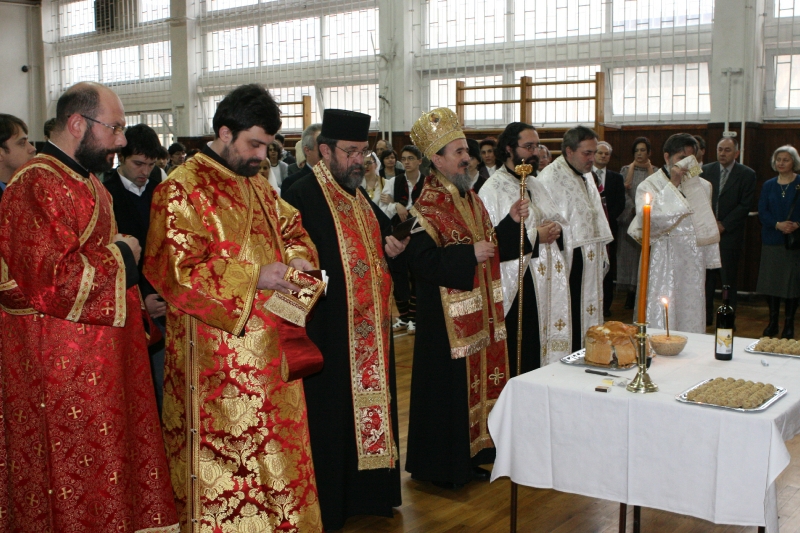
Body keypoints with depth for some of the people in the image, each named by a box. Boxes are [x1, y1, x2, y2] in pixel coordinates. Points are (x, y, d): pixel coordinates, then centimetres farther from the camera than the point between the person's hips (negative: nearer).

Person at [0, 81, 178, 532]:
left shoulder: (86, 182, 16)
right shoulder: (39, 185, -17)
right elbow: (48, 278, -27)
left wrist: (139, 300, 17)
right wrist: (120, 256, -15)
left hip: (98, 366, 10)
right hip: (61, 370, -10)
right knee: (73, 494, 1)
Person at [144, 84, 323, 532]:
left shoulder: (259, 185, 13)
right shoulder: (182, 191, -11)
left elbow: (292, 228, 26)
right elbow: (176, 270, -18)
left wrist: (297, 257, 2)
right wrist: (252, 278, -21)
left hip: (269, 348, 8)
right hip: (216, 355, -7)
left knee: (276, 452, 14)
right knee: (222, 457, 1)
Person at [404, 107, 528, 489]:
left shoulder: (470, 198, 11)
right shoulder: (428, 207, -15)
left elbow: (492, 244, 17)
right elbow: (422, 259, -23)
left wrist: (511, 222, 2)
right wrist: (469, 255, -22)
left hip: (480, 310, 9)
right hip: (447, 315, -8)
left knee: (479, 377, 14)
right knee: (450, 384, 0)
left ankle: (470, 452, 28)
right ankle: (442, 464, 14)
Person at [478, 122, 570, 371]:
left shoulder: (535, 185, 15)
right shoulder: (493, 190, -10)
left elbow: (555, 221, 23)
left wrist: (556, 230, -1)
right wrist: (534, 236, -17)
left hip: (546, 284, 8)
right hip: (515, 288, -7)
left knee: (541, 350, 9)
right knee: (517, 362, -4)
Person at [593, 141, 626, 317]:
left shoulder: (616, 178, 14)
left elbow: (620, 204, 6)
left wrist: (607, 219, -8)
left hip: (608, 227, 2)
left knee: (608, 268, 2)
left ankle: (606, 305, 8)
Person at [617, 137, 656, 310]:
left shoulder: (656, 171, 8)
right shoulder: (626, 170, 8)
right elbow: (623, 192, -1)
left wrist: (649, 168, -7)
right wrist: (634, 209, -13)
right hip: (628, 219, 1)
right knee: (629, 254, 1)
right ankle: (631, 294, 8)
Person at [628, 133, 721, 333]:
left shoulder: (702, 186, 12)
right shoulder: (650, 185, -3)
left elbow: (706, 225, 17)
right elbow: (647, 219, -21)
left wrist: (711, 258, 12)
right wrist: (673, 185, -18)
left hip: (694, 263, 5)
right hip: (663, 263, -5)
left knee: (692, 320, 8)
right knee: (661, 319, -5)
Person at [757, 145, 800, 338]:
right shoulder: (768, 185, 10)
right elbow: (762, 212, 3)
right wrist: (778, 224, -14)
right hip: (772, 241, 3)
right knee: (771, 281, 4)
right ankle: (772, 322, 14)